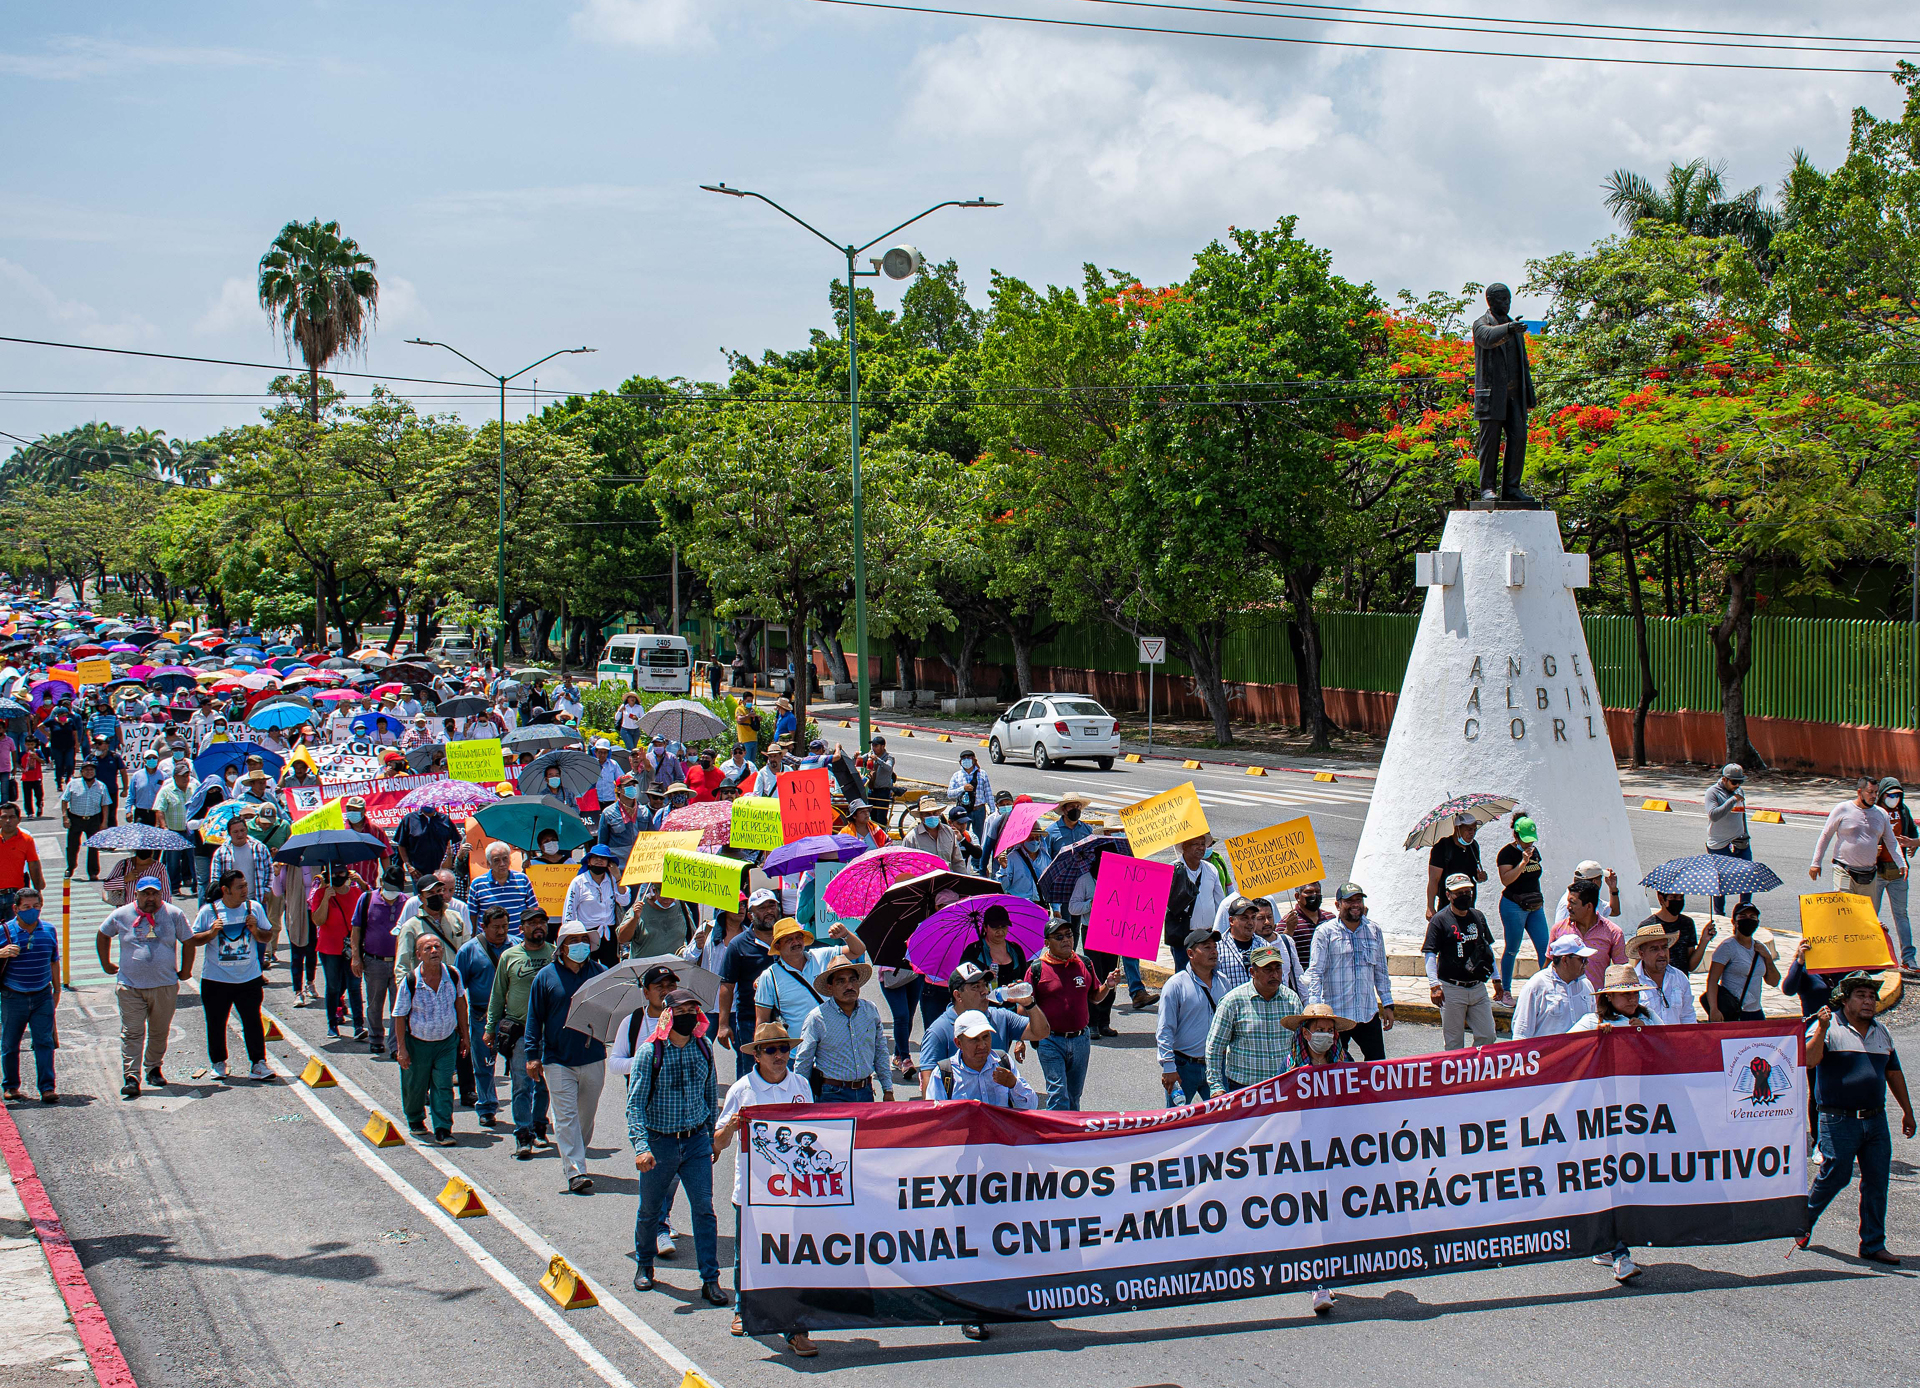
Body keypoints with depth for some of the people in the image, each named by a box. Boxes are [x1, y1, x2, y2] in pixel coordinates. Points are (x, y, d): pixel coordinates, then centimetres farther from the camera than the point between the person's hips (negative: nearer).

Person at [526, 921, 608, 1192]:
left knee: (587, 1114, 11)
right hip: (558, 1060, -2)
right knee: (566, 1115, -9)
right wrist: (533, 1055, -2)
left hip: (593, 1058, 3)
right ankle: (575, 1171, -13)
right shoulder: (546, 977, 1)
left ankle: (574, 1157, 31)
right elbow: (534, 1017, 4)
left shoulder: (599, 973, 6)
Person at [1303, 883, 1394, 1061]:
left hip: (1369, 1013, 4)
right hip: (1336, 1014, -4)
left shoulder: (1374, 931, 11)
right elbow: (1315, 972, -7)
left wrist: (1388, 1004, 16)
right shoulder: (1325, 933, -3)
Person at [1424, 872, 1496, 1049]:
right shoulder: (1439, 920, -5)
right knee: (1453, 1042, 0)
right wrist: (1434, 985, -16)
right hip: (1451, 989, -5)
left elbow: (1488, 949, 22)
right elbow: (1430, 955, -7)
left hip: (1478, 987, 5)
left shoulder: (1478, 917, 12)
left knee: (1487, 1036, 2)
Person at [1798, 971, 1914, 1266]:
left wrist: (1907, 1111, 24)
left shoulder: (1881, 1032, 15)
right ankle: (1802, 1224, 20)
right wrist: (1821, 1029, -29)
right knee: (1834, 1177, -3)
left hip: (1876, 1120, 6)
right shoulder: (1828, 1027, -4)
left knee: (1877, 1181, 3)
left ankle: (1873, 1244, 12)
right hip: (1839, 1120, -6)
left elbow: (1894, 1072, 23)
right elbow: (1810, 1061, -19)